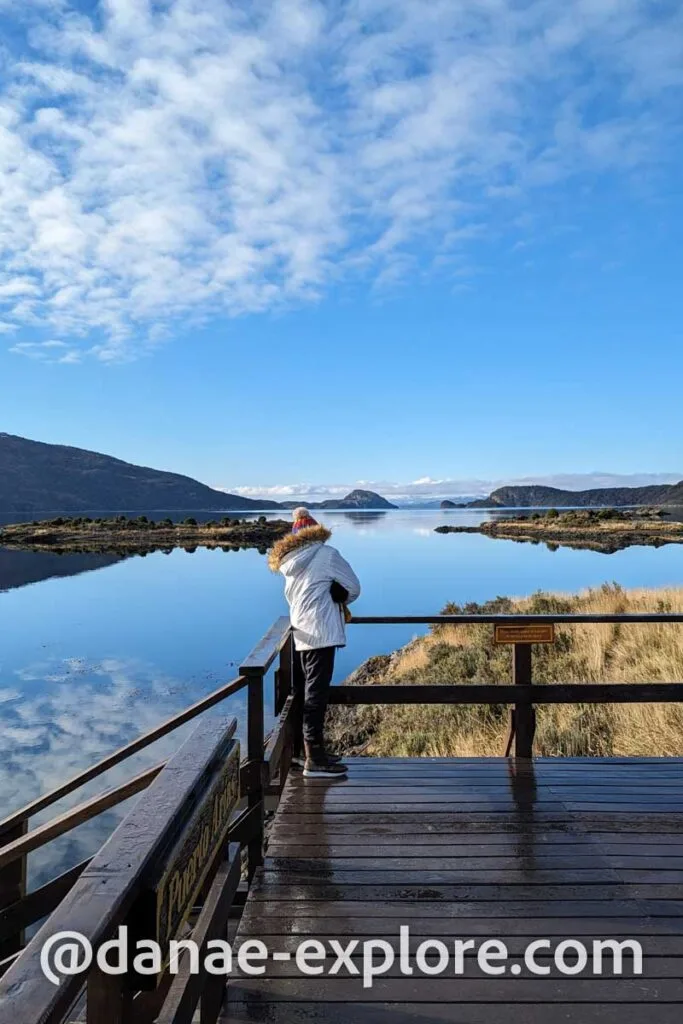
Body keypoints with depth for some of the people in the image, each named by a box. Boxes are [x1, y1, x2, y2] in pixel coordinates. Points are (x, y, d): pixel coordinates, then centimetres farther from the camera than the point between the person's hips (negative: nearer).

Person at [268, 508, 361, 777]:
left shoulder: (289, 561, 13)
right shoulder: (327, 554, -4)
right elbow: (353, 587, 2)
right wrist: (339, 600, 21)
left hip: (299, 634, 7)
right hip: (320, 633, -7)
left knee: (306, 693, 14)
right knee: (316, 694, -4)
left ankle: (313, 751, 25)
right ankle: (315, 760, 0)